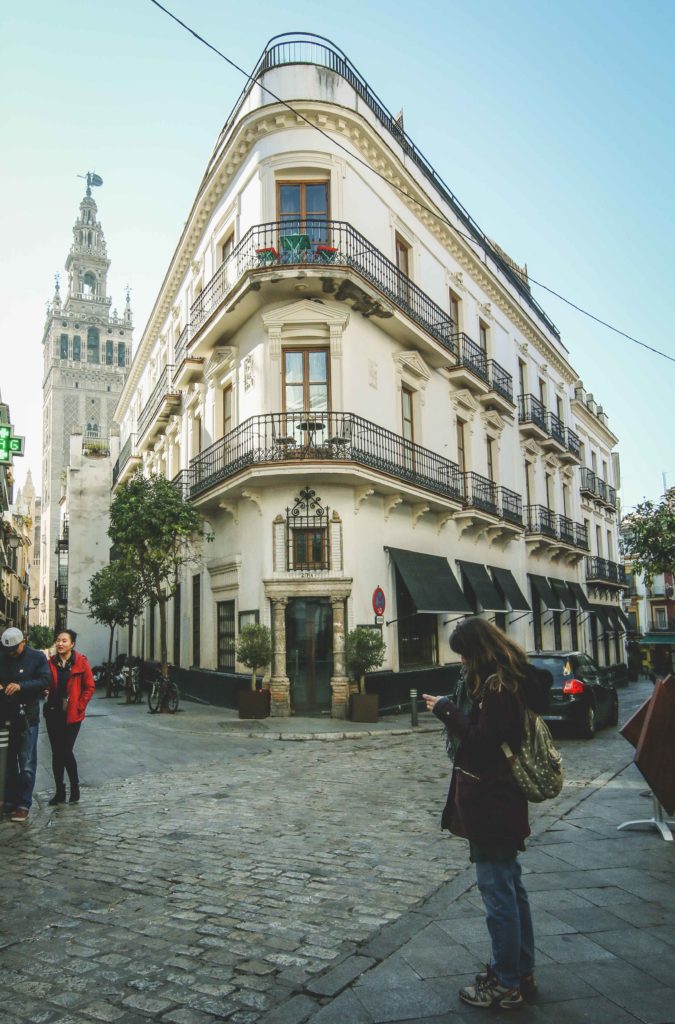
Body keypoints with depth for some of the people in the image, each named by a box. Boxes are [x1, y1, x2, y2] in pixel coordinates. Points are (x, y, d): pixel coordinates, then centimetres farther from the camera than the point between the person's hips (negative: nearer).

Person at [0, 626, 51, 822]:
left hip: (27, 718, -3)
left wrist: (21, 685, -24)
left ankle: (24, 805, 9)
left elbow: (44, 681, -11)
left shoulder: (37, 657, -3)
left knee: (27, 765, 1)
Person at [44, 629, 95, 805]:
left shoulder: (81, 662, -6)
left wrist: (79, 706, -7)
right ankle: (60, 792, 18)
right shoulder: (51, 663, 5)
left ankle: (75, 788, 14)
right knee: (56, 753, 8)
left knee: (66, 751, -6)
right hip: (53, 713, 4)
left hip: (72, 715, -4)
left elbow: (90, 687, -4)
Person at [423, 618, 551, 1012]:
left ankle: (506, 984, 16)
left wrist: (447, 709, -16)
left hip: (490, 802, -10)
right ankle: (522, 971, 34)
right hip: (503, 801, 10)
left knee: (498, 891, 2)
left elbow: (481, 740, -24)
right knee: (511, 885, 20)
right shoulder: (512, 680, 8)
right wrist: (453, 711, 4)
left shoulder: (497, 687, -22)